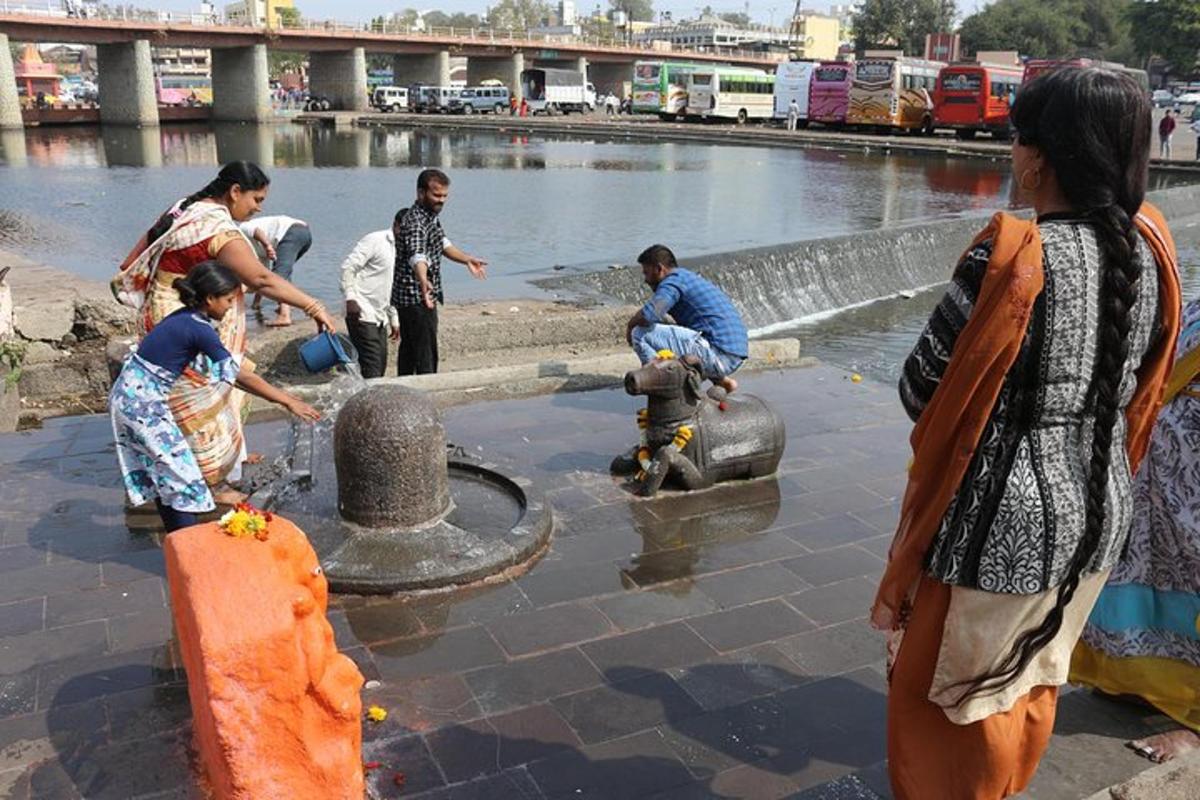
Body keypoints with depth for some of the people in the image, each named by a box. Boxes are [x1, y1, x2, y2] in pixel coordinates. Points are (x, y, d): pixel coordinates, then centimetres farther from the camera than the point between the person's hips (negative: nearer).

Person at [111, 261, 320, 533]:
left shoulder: (188, 317, 6)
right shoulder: (199, 329, -20)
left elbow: (234, 367, 10)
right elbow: (241, 376, -17)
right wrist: (288, 401, -12)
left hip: (134, 395, 9)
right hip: (142, 402, -9)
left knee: (163, 476, 15)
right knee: (181, 477, -4)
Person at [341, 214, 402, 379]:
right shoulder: (375, 240, -7)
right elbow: (348, 267, -13)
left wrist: (394, 319, 21)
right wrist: (350, 298, -21)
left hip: (380, 317, 9)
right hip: (362, 314, -9)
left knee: (381, 364, 7)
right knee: (371, 366, -14)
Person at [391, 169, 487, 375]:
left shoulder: (431, 216, 9)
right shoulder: (414, 222, -23)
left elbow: (442, 244, 25)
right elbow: (417, 256, -42)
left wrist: (467, 260, 24)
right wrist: (424, 282, -59)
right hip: (418, 299, -10)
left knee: (408, 349, 18)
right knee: (426, 355, -12)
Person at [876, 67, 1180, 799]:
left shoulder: (1015, 257, -23)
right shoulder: (1150, 249, -2)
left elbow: (922, 389, -15)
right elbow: (1139, 390, 8)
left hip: (1001, 518, -7)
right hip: (1098, 509, 7)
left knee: (937, 690, 15)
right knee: (1031, 684, 26)